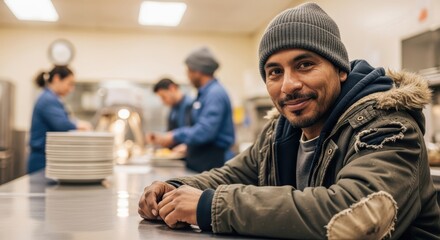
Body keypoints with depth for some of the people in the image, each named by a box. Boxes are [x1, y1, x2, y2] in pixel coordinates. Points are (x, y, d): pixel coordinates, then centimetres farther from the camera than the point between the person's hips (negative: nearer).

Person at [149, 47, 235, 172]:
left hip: (212, 162, -10)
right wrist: (168, 134, 16)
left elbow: (205, 130, -24)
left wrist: (175, 137, -14)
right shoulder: (204, 93, 16)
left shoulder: (215, 93, -16)